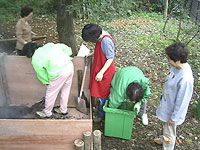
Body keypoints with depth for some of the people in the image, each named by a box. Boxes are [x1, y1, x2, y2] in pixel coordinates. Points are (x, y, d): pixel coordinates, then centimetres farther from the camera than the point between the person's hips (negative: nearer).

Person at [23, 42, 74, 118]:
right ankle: (63, 110, 41)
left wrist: (47, 82, 23)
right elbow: (64, 47, 11)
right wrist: (68, 55, 24)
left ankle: (47, 113, 34)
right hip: (70, 66, 7)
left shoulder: (35, 60, 3)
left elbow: (41, 74, 8)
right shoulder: (49, 45, 17)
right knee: (65, 91, 24)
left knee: (50, 94, 15)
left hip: (59, 73, -7)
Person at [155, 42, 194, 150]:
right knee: (165, 127, 34)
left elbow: (182, 101, -26)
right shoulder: (177, 66, -11)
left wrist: (174, 117, -15)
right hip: (166, 103, 9)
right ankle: (164, 139, 61)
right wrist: (163, 94, 19)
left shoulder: (185, 79, -37)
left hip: (172, 110, -8)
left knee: (169, 134, 16)